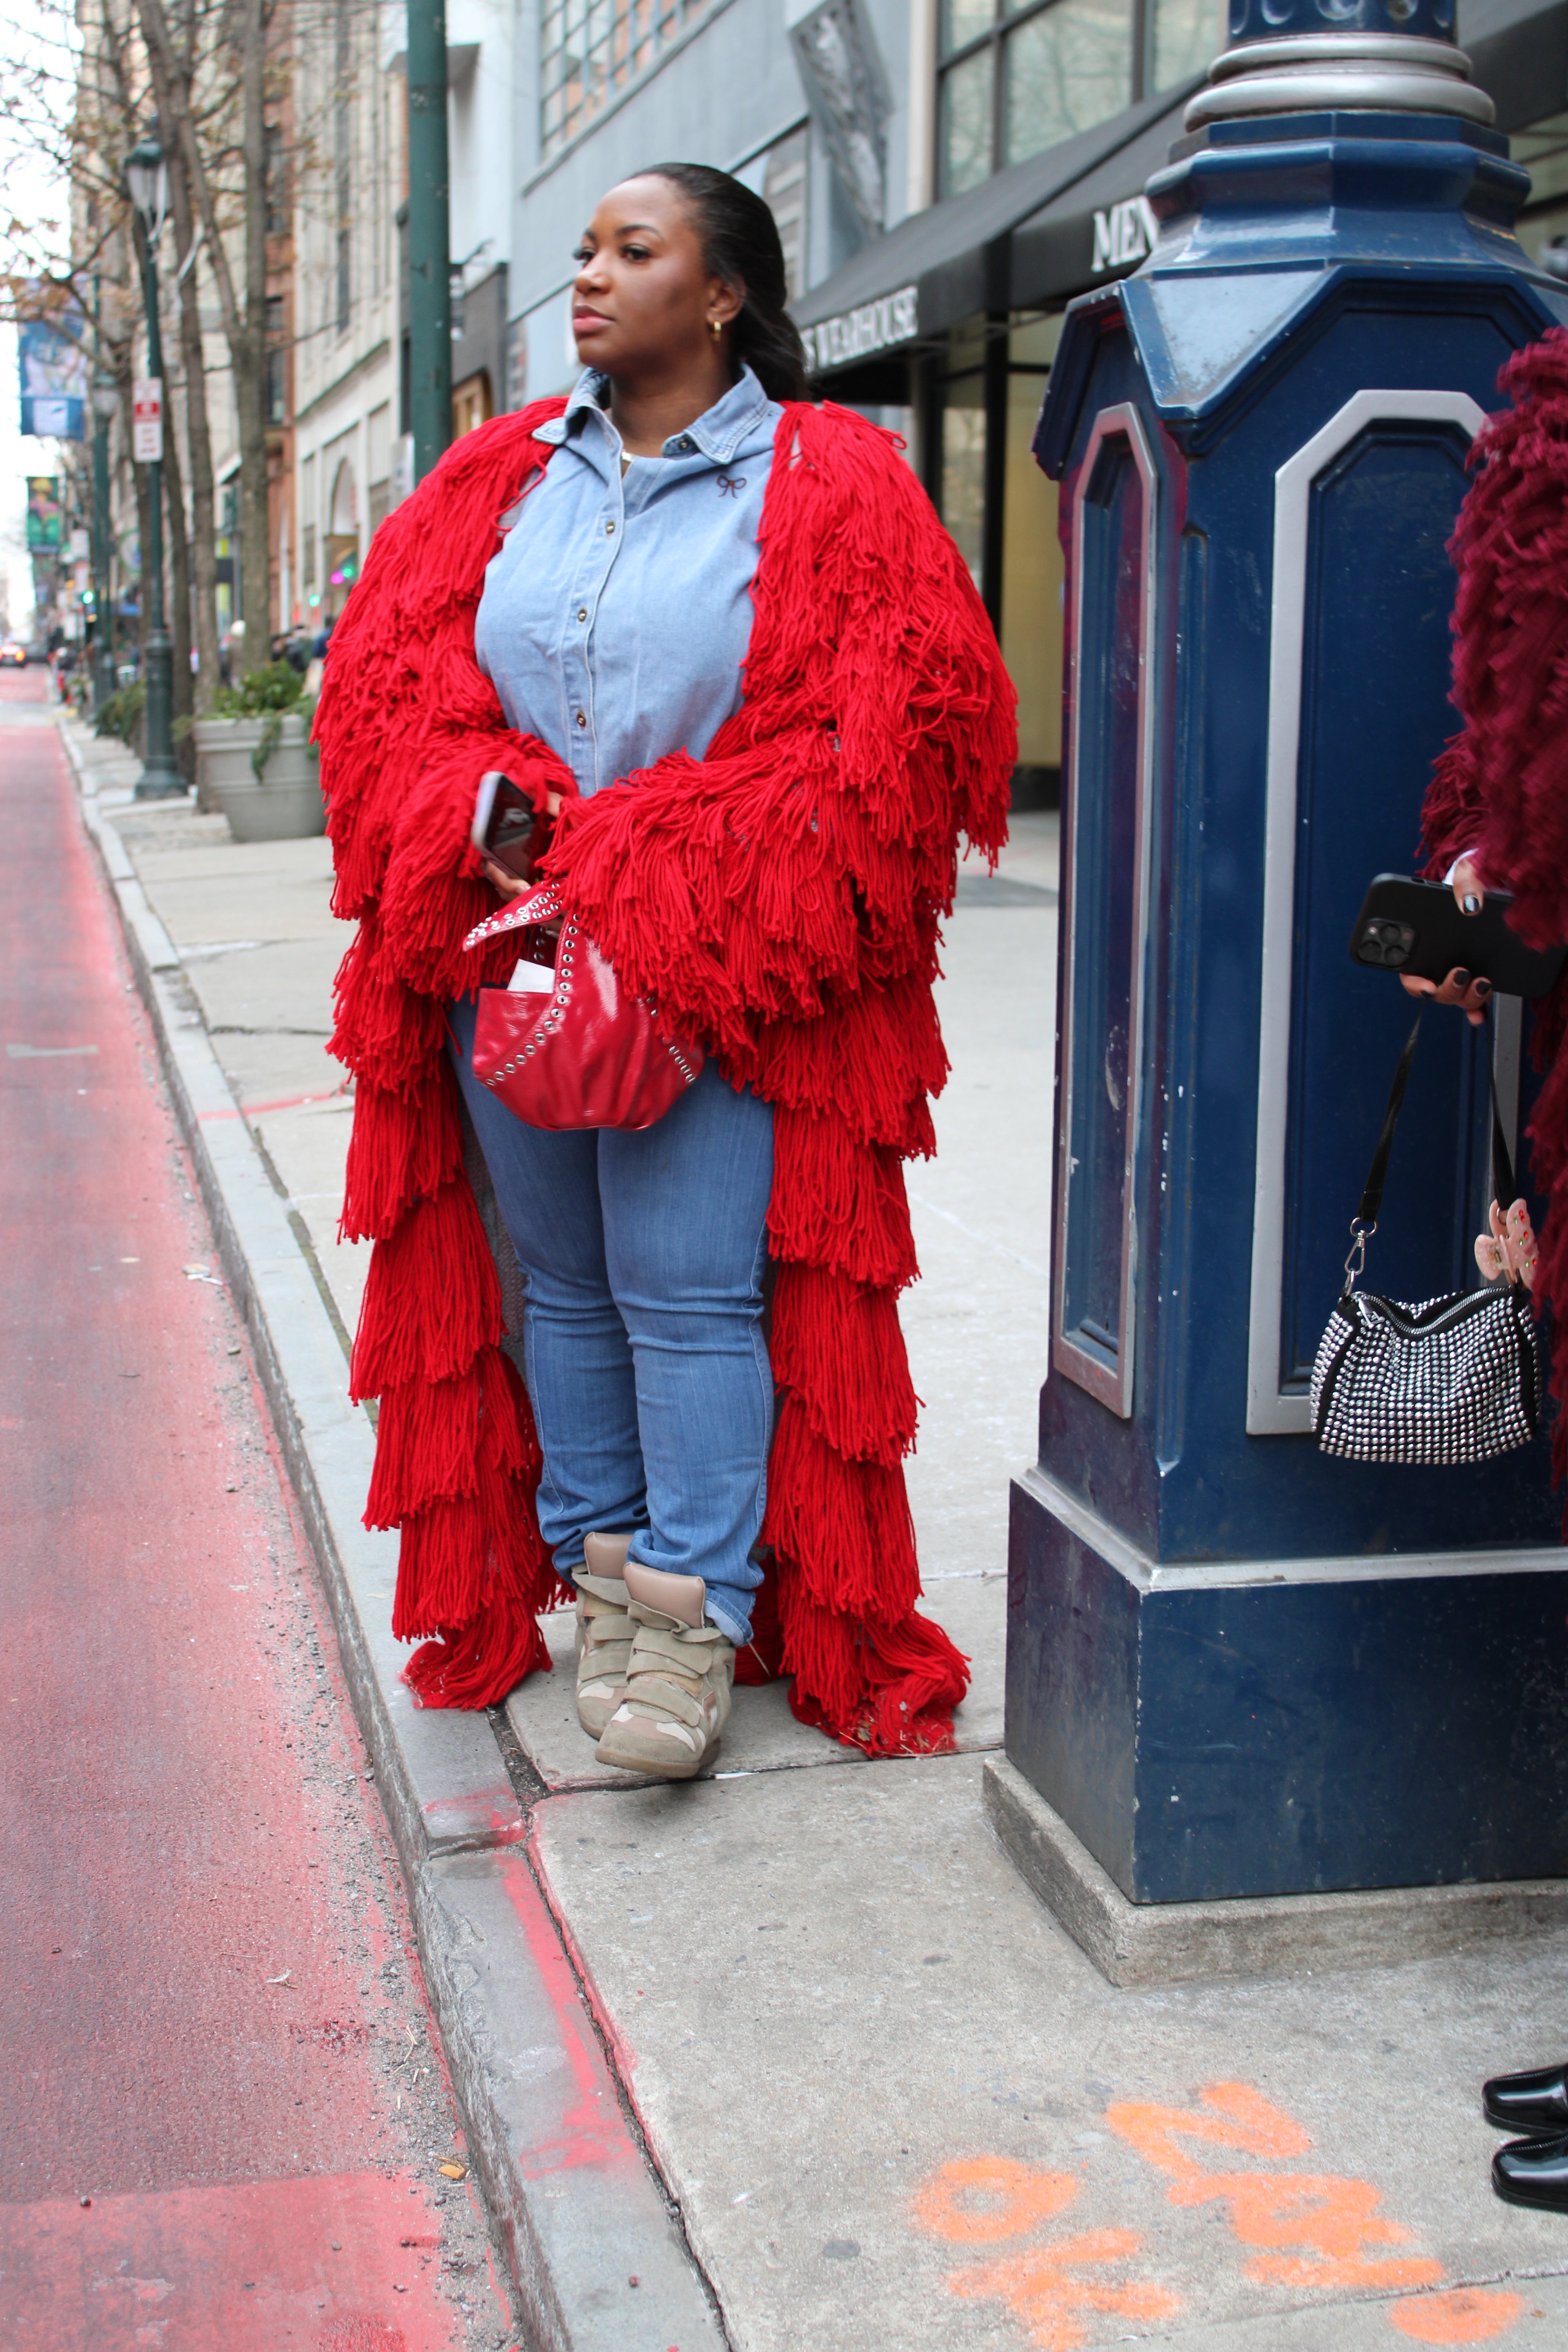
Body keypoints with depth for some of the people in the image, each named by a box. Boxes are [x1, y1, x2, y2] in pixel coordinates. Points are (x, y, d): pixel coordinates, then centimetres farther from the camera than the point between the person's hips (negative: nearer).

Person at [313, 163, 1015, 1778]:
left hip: (719, 975, -4)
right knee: (563, 1281, 11)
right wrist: (492, 826, -12)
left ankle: (698, 1621, 4)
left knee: (691, 1290, -6)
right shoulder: (501, 479, 11)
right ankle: (602, 1578, 24)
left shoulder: (828, 485, -2)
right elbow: (387, 680, 8)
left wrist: (658, 887, -15)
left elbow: (888, 725, -10)